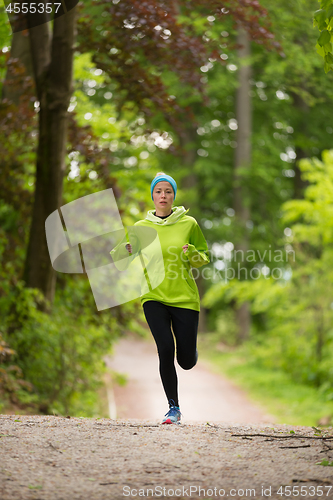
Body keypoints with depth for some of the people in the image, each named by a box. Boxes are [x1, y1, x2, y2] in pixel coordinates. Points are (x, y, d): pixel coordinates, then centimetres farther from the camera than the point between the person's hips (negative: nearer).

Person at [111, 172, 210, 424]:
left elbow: (204, 257, 8)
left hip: (185, 298, 0)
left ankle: (190, 352, 42)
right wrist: (129, 253, -12)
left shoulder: (188, 223, 0)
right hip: (154, 297, 0)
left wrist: (192, 254, -14)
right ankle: (174, 408, -1)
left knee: (186, 361, 1)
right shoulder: (141, 227, 3)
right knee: (166, 349, -18)